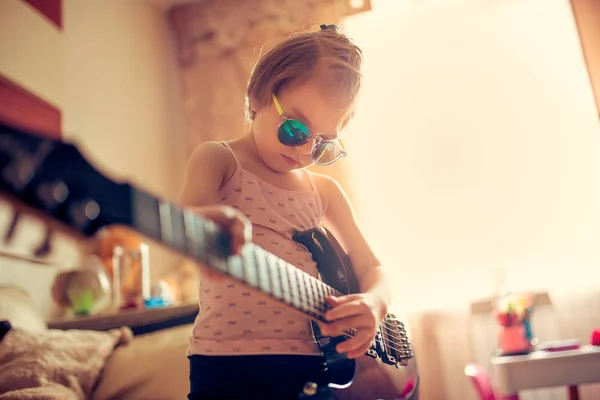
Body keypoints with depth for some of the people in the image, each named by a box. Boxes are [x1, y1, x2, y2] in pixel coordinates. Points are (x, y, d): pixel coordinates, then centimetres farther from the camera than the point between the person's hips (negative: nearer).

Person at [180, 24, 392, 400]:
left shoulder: (325, 191, 17)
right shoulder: (218, 160, 4)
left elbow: (371, 269, 19)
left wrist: (374, 302, -5)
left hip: (316, 366, 5)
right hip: (233, 369, -5)